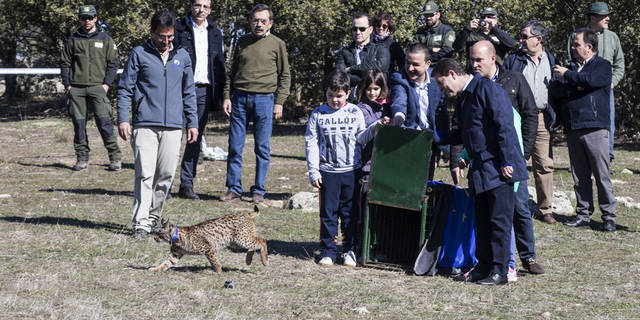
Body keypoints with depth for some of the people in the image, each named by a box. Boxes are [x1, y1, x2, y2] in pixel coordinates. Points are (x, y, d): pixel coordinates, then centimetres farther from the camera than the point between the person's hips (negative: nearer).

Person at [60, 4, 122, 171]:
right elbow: (65, 63, 13)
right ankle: (82, 158, 10)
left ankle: (115, 157, -6)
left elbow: (113, 64, 8)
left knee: (104, 123, -10)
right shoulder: (73, 40, 11)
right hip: (77, 89, 2)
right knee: (79, 124, 2)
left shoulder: (105, 39, 9)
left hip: (98, 87, -2)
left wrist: (106, 84, -3)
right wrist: (67, 84, 2)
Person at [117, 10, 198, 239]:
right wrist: (123, 119, -6)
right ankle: (141, 223, -10)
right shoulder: (139, 54, 3)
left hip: (173, 126, 4)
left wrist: (192, 123, 14)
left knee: (166, 176, 5)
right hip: (145, 125, -3)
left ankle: (154, 217, 19)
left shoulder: (182, 56, 13)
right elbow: (125, 88, 3)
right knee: (145, 174, -11)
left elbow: (189, 92, 19)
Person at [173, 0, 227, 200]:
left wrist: (222, 95, 11)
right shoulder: (179, 28, 1)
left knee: (196, 138, 6)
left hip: (204, 91, 4)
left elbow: (220, 66, 18)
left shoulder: (215, 34, 15)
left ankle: (187, 184, 12)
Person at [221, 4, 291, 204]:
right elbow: (232, 72, 17)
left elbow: (285, 75, 6)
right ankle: (234, 188, 9)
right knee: (235, 146, 1)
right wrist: (227, 97, 7)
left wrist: (279, 102, -2)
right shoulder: (242, 43, 14)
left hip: (264, 99, -2)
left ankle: (259, 190, 8)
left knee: (262, 148, 1)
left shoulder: (277, 45, 7)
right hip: (240, 97, 2)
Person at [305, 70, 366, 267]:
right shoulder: (318, 115, 1)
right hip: (327, 171, 0)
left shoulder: (355, 113, 4)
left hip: (351, 171, 1)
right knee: (328, 213, 3)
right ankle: (328, 251, 11)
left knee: (350, 213, 6)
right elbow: (311, 143, 2)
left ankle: (350, 250, 15)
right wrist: (313, 172, -3)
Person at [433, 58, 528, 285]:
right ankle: (484, 267, 20)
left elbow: (505, 126, -18)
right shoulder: (462, 98, 16)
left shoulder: (487, 89, -13)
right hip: (479, 169, 9)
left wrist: (507, 162, -20)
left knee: (500, 220, -4)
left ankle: (499, 271, 0)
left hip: (498, 168, -9)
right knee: (482, 221, 12)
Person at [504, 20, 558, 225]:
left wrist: (553, 117, 6)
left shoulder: (550, 61, 11)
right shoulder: (513, 60, 6)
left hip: (542, 118, 1)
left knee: (544, 165, 2)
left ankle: (546, 210, 10)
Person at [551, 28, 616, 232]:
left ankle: (608, 216, 1)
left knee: (602, 175, -4)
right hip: (572, 129, 6)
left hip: (595, 128, -6)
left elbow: (589, 79, -17)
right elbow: (555, 90, 8)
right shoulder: (572, 66, 20)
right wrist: (576, 88, -8)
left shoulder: (603, 66, 4)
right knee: (579, 177, 8)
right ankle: (583, 214, 14)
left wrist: (566, 74, -4)